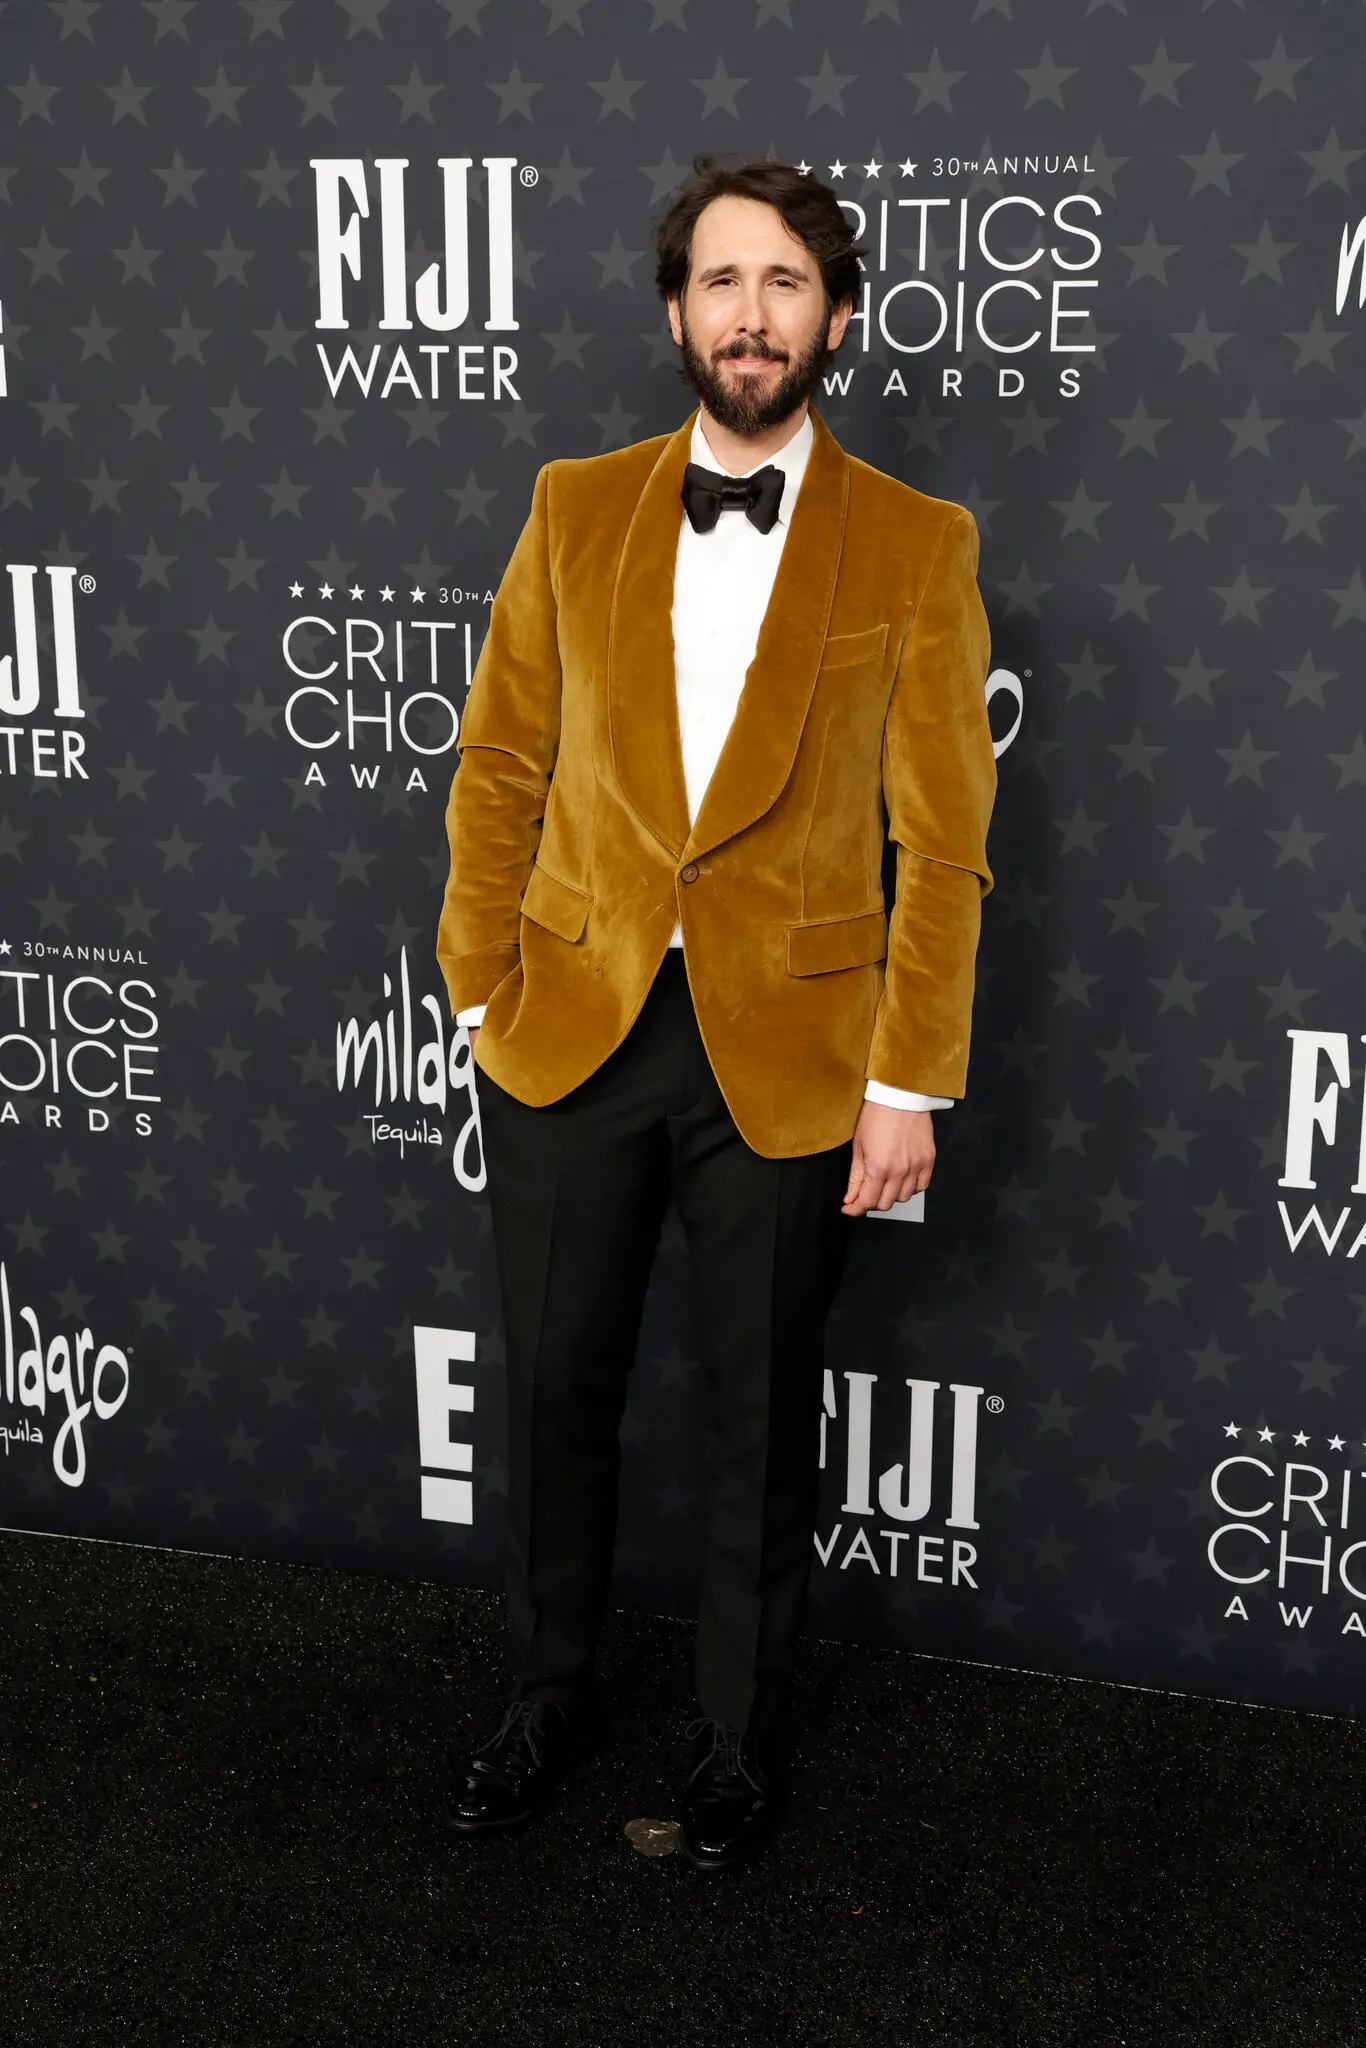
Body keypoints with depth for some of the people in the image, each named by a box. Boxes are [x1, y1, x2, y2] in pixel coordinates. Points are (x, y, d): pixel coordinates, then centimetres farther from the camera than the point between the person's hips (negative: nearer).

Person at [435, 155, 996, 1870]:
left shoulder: (916, 548, -3)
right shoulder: (575, 510, 4)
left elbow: (943, 840, -4)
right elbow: (499, 768, 7)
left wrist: (909, 1082, -8)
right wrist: (483, 994, 0)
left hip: (790, 1055, -2)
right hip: (571, 1032, 2)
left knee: (764, 1416, 11)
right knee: (554, 1389, 12)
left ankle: (736, 1732, 31)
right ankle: (549, 1691, 35)